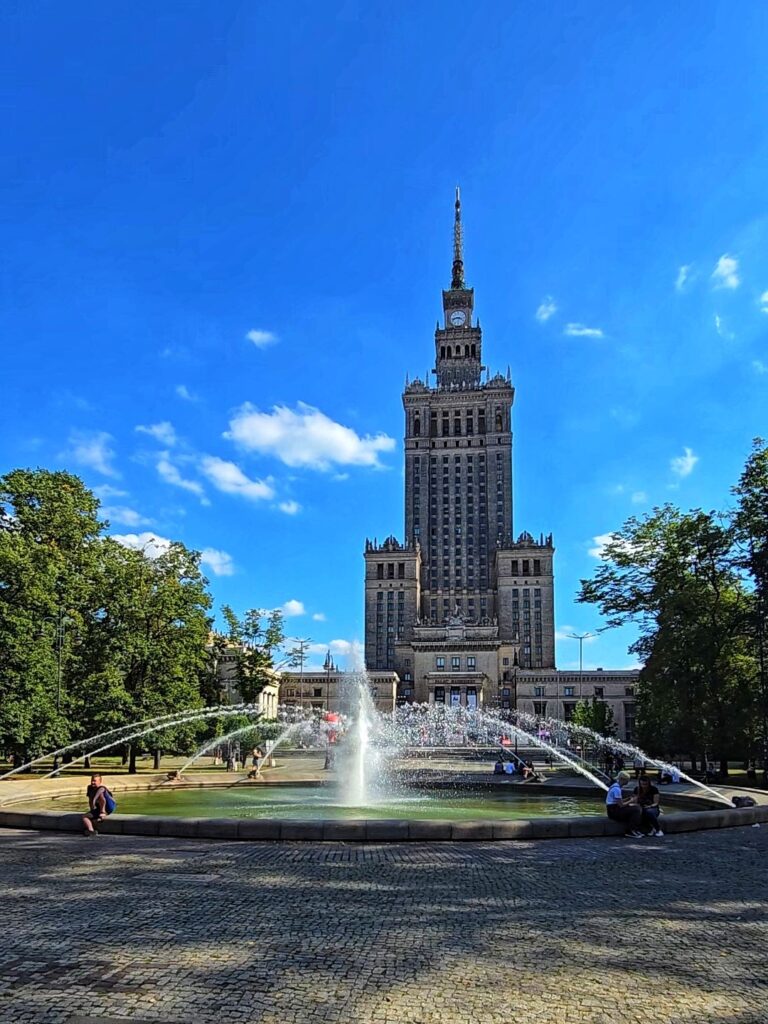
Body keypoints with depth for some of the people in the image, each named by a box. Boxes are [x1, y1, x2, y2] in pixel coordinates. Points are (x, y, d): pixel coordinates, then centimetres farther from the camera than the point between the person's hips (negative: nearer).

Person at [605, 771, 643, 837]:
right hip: (614, 811, -10)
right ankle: (630, 831, -4)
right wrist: (630, 801, -4)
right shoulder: (617, 789, -20)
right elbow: (621, 805, -19)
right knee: (636, 810, -14)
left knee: (637, 807, 4)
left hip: (613, 809, 10)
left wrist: (628, 799, 2)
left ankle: (633, 830, 3)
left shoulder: (616, 786, 10)